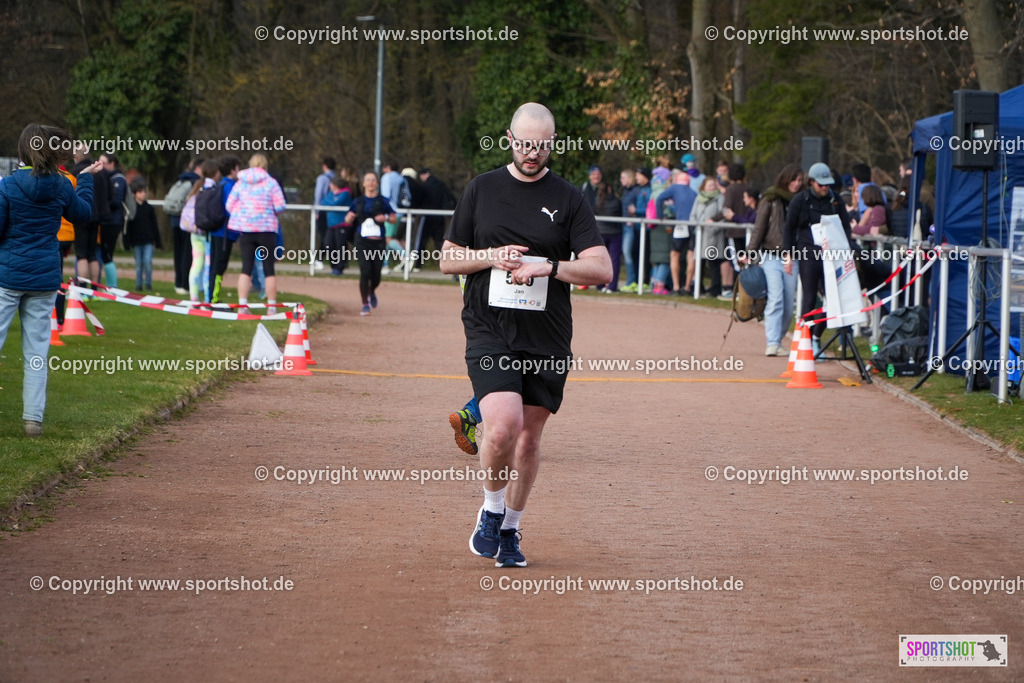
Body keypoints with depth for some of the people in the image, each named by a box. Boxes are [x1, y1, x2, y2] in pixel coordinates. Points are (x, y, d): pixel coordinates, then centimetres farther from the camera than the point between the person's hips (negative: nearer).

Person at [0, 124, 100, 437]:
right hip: (45, 279, 3)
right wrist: (86, 179, 31)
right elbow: (83, 214, 18)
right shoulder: (61, 187, -1)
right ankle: (33, 419, 5)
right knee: (37, 349, 7)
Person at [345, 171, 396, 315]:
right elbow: (348, 221, 14)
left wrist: (386, 218, -12)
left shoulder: (383, 201, 5)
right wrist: (350, 217, -9)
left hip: (378, 242, 0)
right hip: (362, 242, 0)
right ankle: (365, 305, -3)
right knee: (365, 272, -13)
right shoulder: (358, 202, 8)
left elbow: (394, 218, 9)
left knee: (376, 275, 2)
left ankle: (372, 292, 38)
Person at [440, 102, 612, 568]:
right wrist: (492, 256, -8)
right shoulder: (482, 189, 7)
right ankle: (490, 511, 5)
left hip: (547, 339, 1)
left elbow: (601, 270, -4)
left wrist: (547, 267, -17)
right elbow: (448, 259, 11)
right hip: (489, 332, -1)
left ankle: (509, 529, 26)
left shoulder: (568, 199, 3)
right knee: (504, 427, -20)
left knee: (529, 437, 7)